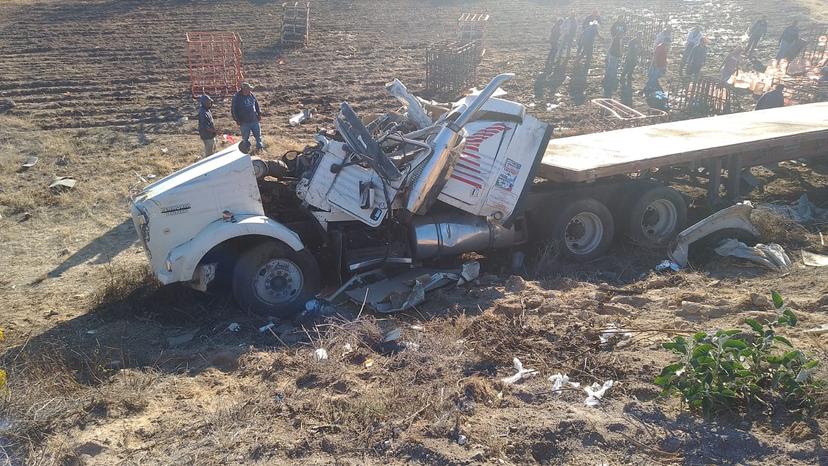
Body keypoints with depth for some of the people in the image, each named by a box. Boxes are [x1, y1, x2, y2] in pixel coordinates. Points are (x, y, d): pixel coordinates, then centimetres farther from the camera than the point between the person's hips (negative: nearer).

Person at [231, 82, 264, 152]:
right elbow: (233, 110, -7)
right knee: (245, 137, 9)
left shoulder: (251, 95, 1)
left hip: (255, 120, 4)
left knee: (258, 134, 11)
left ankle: (259, 146, 28)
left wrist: (259, 114, 12)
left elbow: (256, 105, 15)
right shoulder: (237, 97, -12)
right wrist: (237, 120, -9)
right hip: (244, 122, -4)